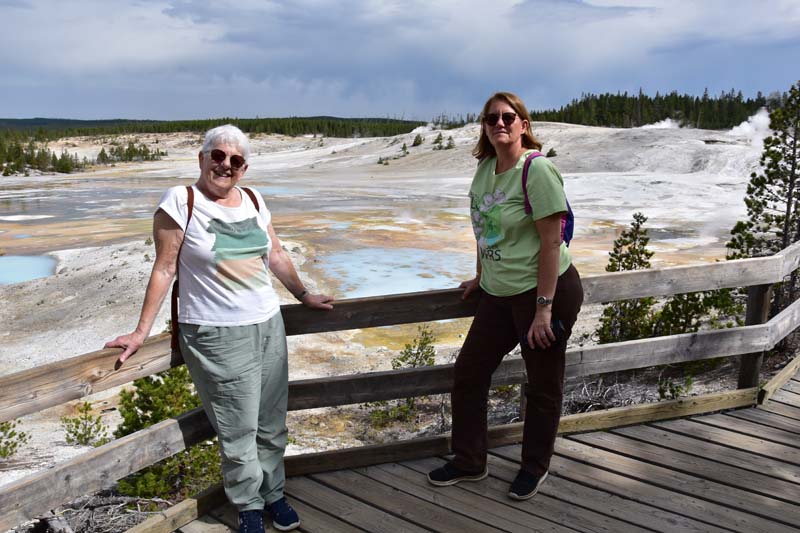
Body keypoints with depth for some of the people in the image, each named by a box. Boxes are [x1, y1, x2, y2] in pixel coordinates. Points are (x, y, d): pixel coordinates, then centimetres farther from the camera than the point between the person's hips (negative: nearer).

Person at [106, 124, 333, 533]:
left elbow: (276, 256, 18)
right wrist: (141, 331, -8)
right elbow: (164, 269, -7)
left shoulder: (253, 200, 9)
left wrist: (303, 295, 21)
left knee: (272, 423, 12)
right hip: (217, 336, -5)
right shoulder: (180, 201, -7)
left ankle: (273, 493, 32)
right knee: (238, 431, 3)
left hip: (268, 326, 5)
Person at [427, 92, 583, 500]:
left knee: (542, 385, 9)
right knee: (468, 372, 12)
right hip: (499, 294, 8)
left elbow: (551, 241, -19)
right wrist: (481, 277, 21)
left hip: (546, 292, -8)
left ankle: (535, 467, 32)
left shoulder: (536, 169, -17)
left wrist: (543, 308, -20)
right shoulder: (485, 167, 5)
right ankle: (469, 462, 31)